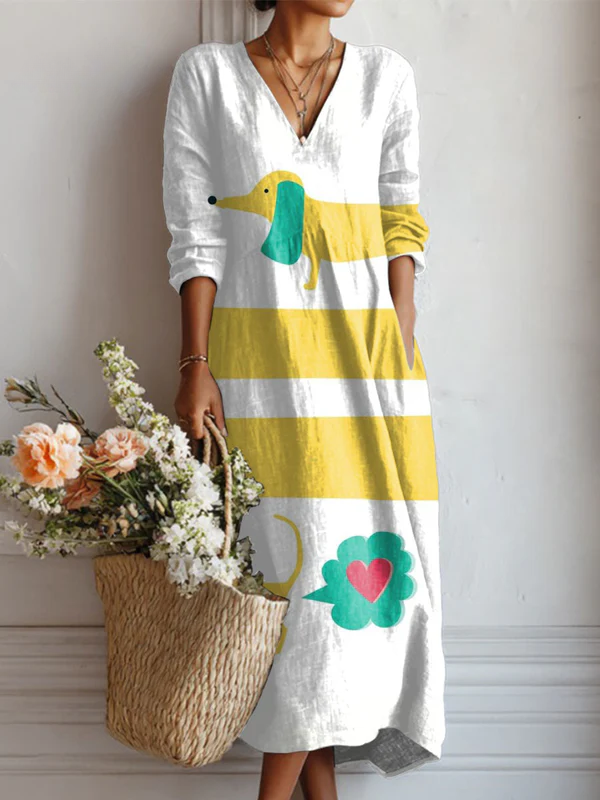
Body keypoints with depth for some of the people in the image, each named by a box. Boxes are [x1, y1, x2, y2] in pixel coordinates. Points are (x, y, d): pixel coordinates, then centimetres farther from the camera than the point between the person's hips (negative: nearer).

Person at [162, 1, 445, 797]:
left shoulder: (386, 75, 11)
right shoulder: (207, 73, 6)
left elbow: (402, 228, 8)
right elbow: (195, 233, 1)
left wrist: (401, 361, -2)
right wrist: (196, 366, -8)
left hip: (363, 345, 2)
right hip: (257, 353, -2)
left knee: (366, 551, -2)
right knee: (297, 552, -4)